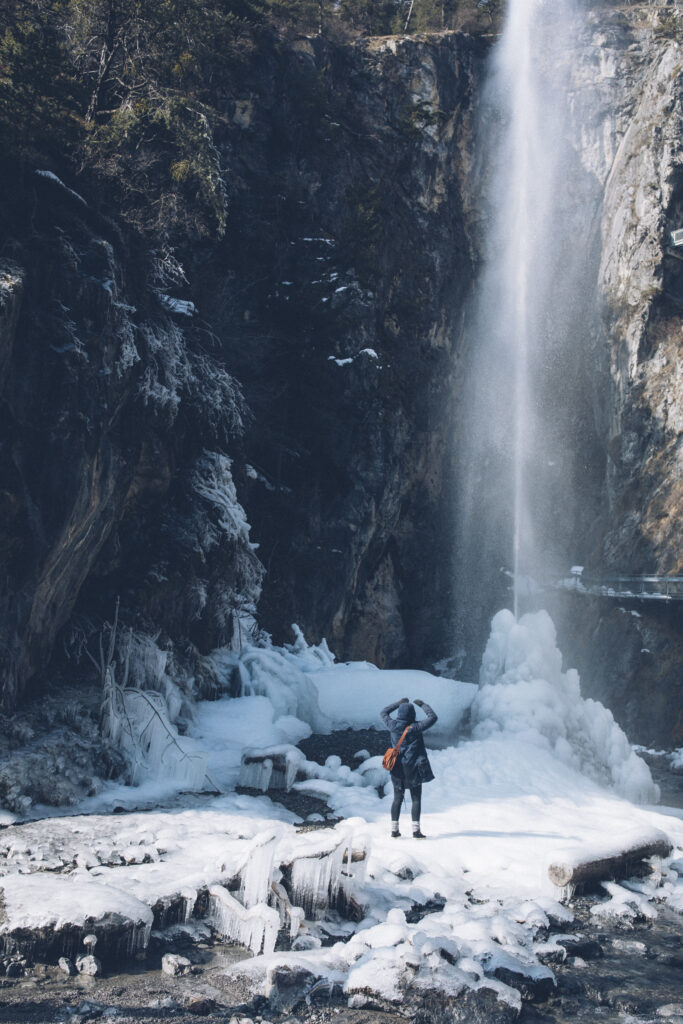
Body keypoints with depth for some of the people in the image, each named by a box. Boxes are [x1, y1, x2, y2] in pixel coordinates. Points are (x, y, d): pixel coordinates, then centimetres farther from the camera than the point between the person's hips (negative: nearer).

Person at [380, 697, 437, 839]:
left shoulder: (393, 726, -5)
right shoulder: (415, 727, -15)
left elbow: (383, 712, 14)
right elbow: (432, 717, -5)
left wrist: (399, 703, 18)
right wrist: (422, 705, 6)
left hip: (397, 769, 4)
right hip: (413, 768, -4)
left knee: (397, 799, 12)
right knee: (416, 799, 3)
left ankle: (394, 829, 12)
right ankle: (416, 830, -3)